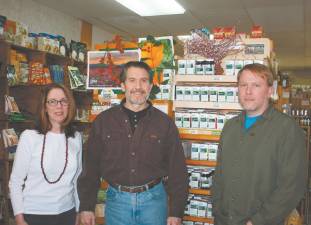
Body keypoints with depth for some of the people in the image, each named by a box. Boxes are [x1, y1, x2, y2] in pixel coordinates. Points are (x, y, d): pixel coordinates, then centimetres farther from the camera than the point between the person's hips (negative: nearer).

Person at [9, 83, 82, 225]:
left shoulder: (76, 138, 0)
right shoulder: (29, 136, -10)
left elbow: (77, 179, 7)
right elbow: (15, 181, -6)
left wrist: (78, 212, 10)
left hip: (67, 213, 3)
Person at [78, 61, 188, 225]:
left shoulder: (165, 123, -2)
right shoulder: (103, 121, 0)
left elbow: (177, 170, 0)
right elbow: (91, 167, 3)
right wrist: (86, 207, 2)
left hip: (153, 199, 0)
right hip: (116, 200, 1)